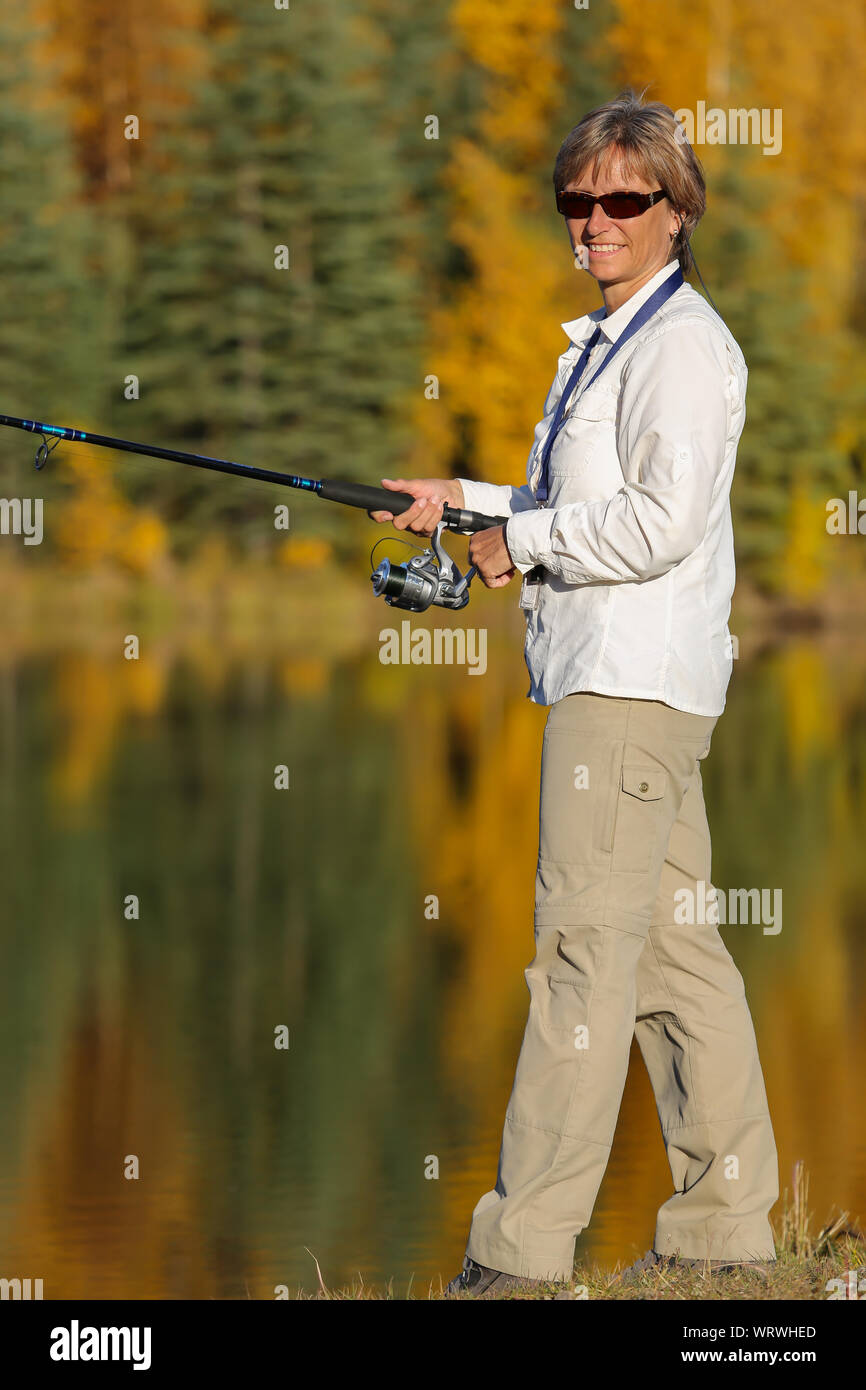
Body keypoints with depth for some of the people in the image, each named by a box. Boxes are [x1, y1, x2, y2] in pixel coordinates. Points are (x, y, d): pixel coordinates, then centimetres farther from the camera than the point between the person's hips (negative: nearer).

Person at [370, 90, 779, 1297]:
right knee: (674, 949, 11)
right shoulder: (604, 340, 20)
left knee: (586, 951, -10)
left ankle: (523, 1250, -11)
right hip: (608, 677, 10)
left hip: (634, 684, -10)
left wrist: (523, 542, -10)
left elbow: (659, 520, -21)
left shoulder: (682, 345, -11)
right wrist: (462, 502, 15)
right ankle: (726, 1226, 15)